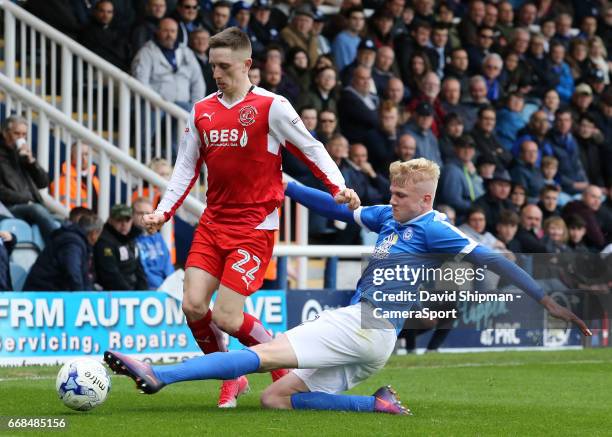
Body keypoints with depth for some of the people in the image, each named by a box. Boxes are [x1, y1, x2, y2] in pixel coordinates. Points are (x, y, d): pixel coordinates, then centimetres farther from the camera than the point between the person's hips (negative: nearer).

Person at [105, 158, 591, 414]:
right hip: (360, 335, 10)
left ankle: (158, 374, -29)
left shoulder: (432, 229, -4)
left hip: (365, 327, -10)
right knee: (275, 398, 5)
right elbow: (339, 208, 29)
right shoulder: (389, 217, 20)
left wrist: (546, 299, -13)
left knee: (263, 355, -19)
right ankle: (378, 404, -4)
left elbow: (489, 259, -8)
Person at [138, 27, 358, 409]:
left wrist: (339, 187, -17)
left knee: (227, 318, -12)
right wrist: (163, 212, 5)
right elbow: (187, 167, 15)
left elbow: (311, 149, -3)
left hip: (255, 226, -6)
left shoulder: (271, 107, -7)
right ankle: (232, 380, 14)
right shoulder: (202, 111, 9)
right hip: (213, 223, 6)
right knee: (193, 305, -8)